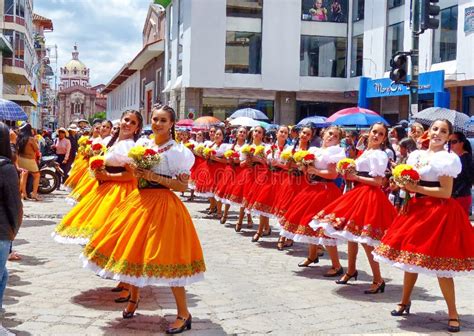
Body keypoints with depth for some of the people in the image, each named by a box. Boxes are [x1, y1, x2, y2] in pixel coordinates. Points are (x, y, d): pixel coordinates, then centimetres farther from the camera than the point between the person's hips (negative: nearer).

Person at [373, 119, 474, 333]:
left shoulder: (448, 159, -8)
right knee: (409, 256, 12)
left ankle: (453, 313, 4)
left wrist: (416, 188, -16)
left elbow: (446, 192, -15)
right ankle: (405, 301, 30)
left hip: (439, 212, -7)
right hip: (417, 209, 7)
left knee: (439, 264, -8)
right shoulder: (416, 155, 11)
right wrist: (404, 185, -3)